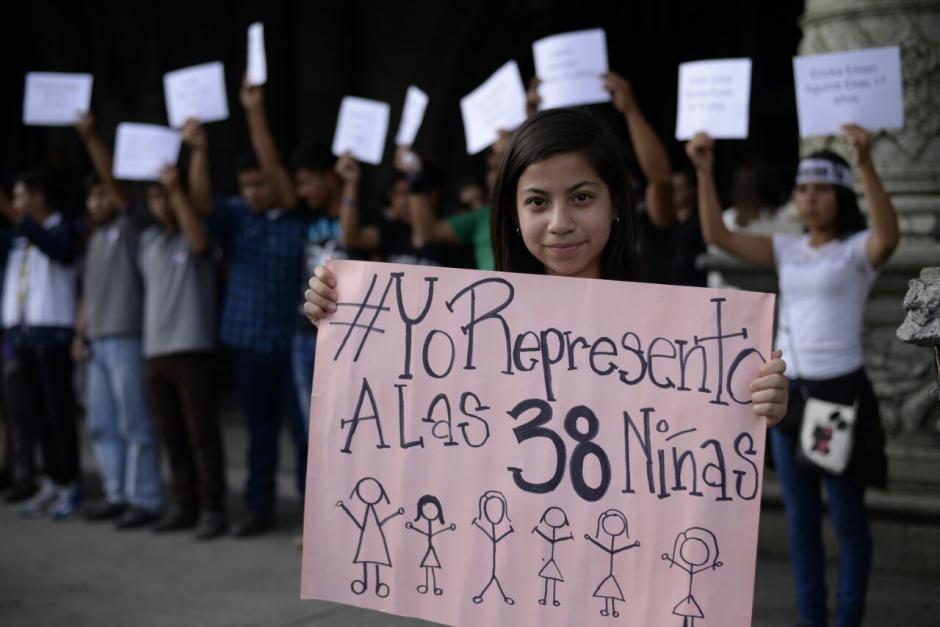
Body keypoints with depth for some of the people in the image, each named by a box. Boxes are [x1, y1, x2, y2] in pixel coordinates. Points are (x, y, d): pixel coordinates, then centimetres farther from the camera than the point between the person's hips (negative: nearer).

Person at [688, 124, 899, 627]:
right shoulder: (788, 250, 9)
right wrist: (704, 172, -10)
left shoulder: (857, 250, -6)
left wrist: (866, 165, -42)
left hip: (841, 391, -5)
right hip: (789, 391, 6)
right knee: (800, 518, 11)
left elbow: (888, 235, -30)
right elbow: (717, 235, 2)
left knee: (846, 517, 3)